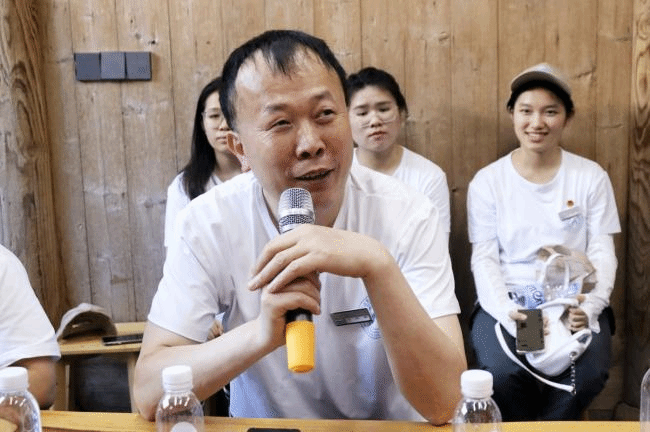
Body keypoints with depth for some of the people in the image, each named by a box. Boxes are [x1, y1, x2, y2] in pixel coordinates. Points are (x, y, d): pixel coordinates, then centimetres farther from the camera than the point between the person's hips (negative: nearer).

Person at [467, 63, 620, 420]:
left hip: (572, 301, 1)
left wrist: (589, 307, -17)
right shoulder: (487, 182, 3)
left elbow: (602, 253, 2)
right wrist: (507, 312, -20)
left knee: (589, 372, -28)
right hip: (507, 300, 0)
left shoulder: (591, 177, 5)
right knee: (501, 372, -29)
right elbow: (484, 259, -1)